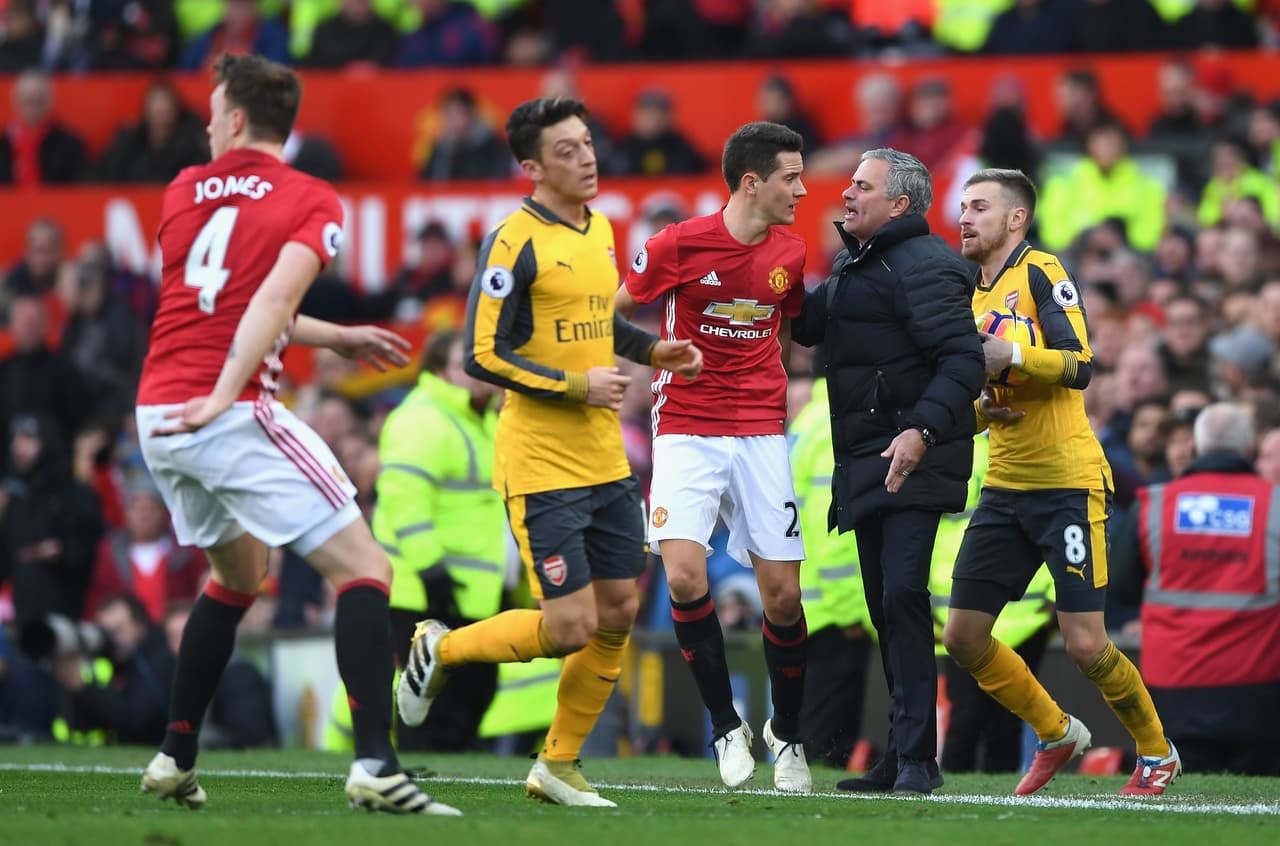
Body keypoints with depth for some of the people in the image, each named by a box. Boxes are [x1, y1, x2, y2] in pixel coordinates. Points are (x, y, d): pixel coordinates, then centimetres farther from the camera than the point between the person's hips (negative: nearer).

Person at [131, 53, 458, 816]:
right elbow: (274, 299, -16)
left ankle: (176, 760, 28)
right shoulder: (315, 202, 0)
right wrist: (222, 397, -22)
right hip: (235, 416, -6)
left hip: (157, 415, 6)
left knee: (239, 574, 28)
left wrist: (336, 338, 30)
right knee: (364, 571, -5)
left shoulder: (183, 191, 15)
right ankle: (375, 765, -20)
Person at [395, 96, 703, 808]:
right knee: (571, 628, -10)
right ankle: (442, 649, 16)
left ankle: (559, 765, 20)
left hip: (606, 464, 8)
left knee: (619, 612, 6)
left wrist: (652, 349, 11)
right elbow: (484, 355, -16)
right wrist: (577, 386, -18)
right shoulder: (515, 242, -14)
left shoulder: (600, 229, 11)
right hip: (542, 470, -8)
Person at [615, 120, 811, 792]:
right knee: (685, 578, -19)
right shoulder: (680, 245, -10)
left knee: (783, 593, -1)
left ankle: (787, 732, 21)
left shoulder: (790, 252, 5)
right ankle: (727, 727, -1)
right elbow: (614, 310, 4)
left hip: (760, 431, 3)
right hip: (685, 430, -3)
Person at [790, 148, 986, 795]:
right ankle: (900, 757, 16)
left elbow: (963, 360, -20)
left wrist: (922, 431, -31)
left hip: (913, 458, -10)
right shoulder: (853, 265, 18)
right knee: (884, 604, 11)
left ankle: (916, 758, -17)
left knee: (902, 592, -16)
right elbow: (806, 323, 32)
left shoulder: (922, 267, -13)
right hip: (865, 461, 10)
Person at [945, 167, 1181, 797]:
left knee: (1084, 645, -10)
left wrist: (1012, 355, -31)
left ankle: (1157, 752, 13)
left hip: (1068, 484, -8)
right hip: (1004, 486, 8)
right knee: (963, 637, 1)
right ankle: (1056, 735, 22)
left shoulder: (1041, 273, -7)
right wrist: (981, 408, 1)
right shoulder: (972, 296, 16)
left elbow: (1078, 365, -19)